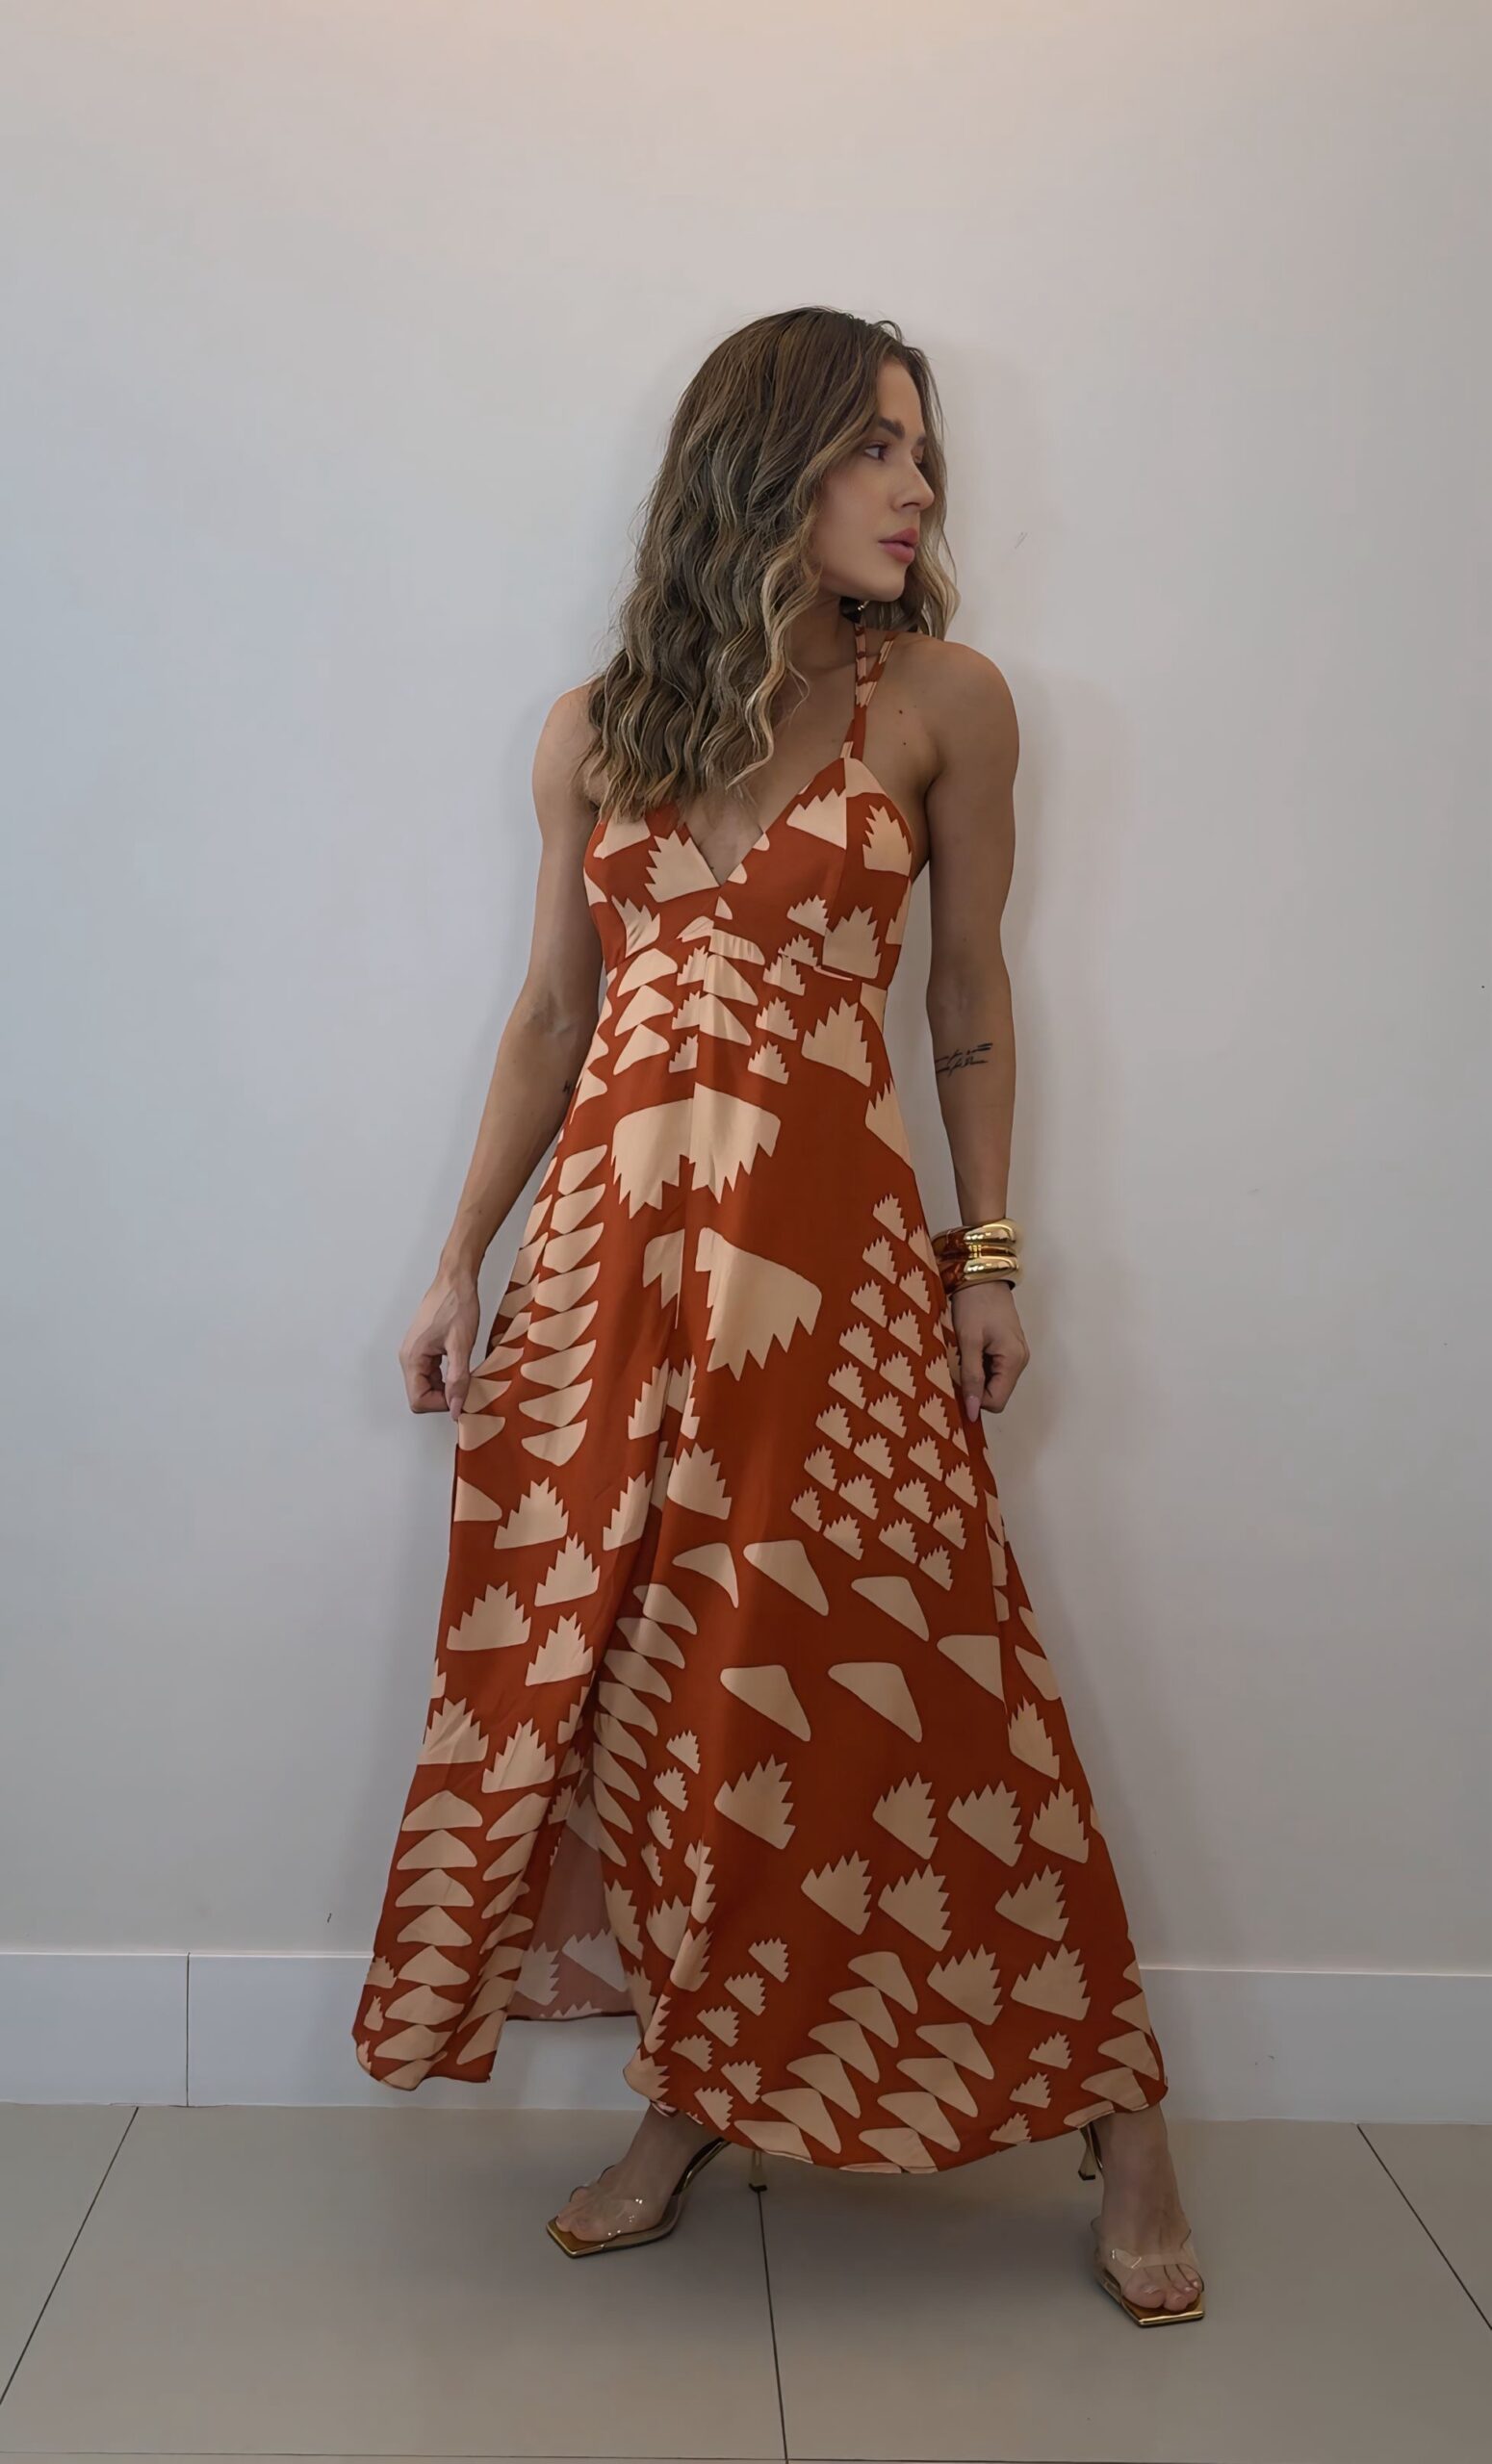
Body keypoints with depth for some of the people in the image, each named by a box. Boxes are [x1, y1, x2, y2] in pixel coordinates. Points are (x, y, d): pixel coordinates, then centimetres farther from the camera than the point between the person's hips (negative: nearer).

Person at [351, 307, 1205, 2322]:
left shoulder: (943, 702, 3)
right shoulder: (595, 733, 9)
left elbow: (971, 996, 7)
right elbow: (551, 1013, 12)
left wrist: (991, 1253, 1)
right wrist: (461, 1264, 10)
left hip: (830, 1246, -3)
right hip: (611, 1238, 3)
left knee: (892, 1666, -2)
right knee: (614, 1659, 5)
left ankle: (1115, 2114, 14)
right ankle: (689, 2099, 23)